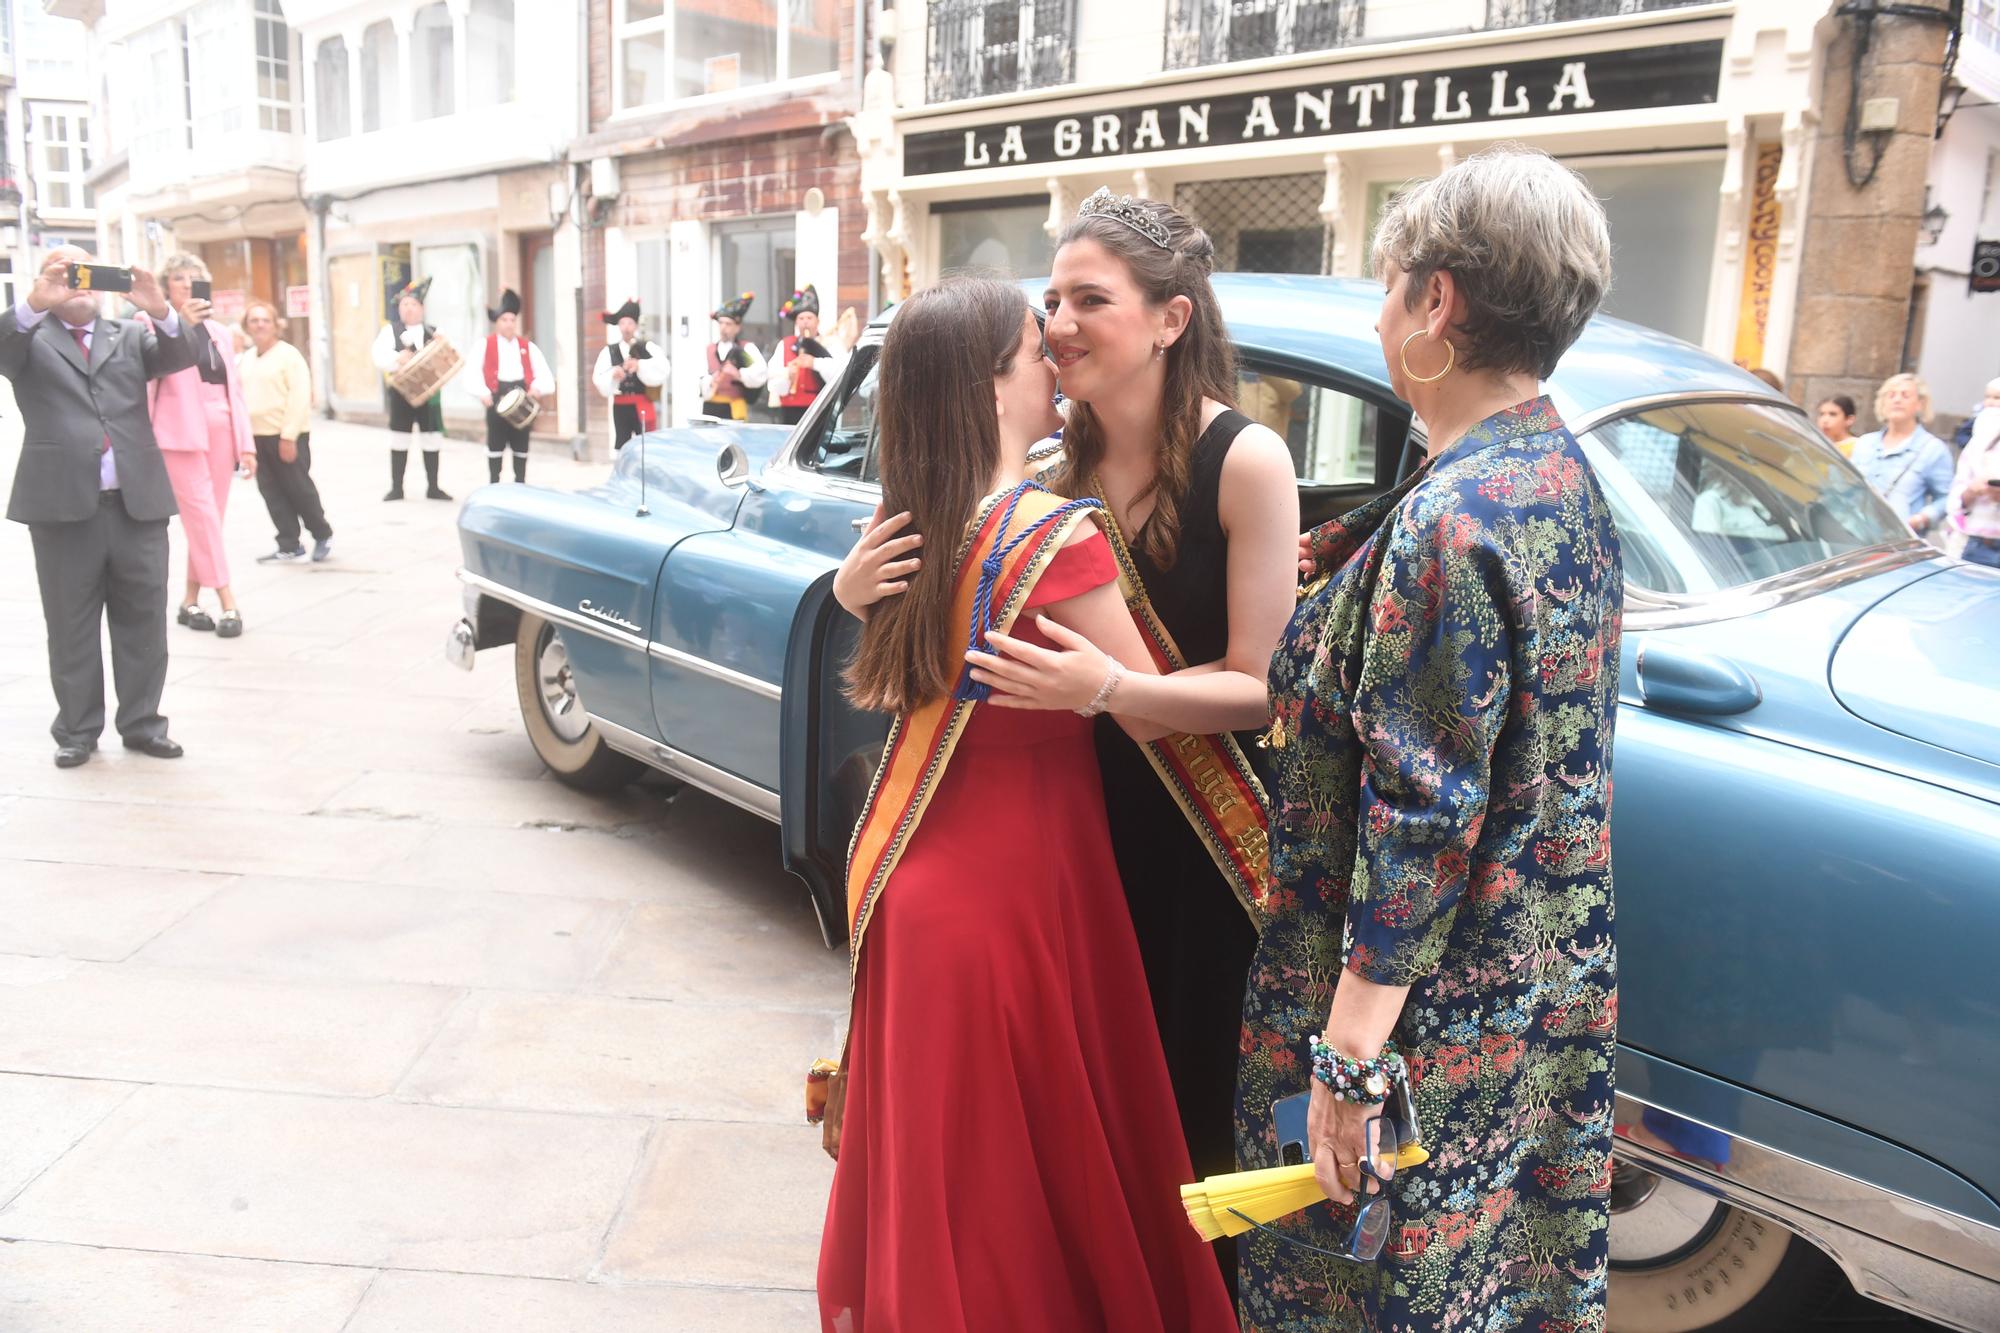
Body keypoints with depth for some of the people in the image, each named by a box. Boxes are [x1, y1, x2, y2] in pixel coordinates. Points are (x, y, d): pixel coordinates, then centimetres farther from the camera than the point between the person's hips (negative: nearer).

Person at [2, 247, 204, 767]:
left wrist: (162, 311, -20)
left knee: (143, 621, 7)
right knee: (71, 627, 5)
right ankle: (76, 731, 14)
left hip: (138, 502, 2)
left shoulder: (131, 335, 15)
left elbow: (177, 358, -1)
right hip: (64, 505, -2)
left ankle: (142, 724, 17)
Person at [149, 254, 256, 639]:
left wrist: (246, 442, 11)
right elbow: (147, 383, -9)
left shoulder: (219, 331, 18)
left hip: (221, 428, 5)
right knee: (202, 514, -10)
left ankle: (191, 601, 16)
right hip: (180, 431, -5)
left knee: (211, 517, 7)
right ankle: (228, 604, -12)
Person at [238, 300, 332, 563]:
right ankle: (289, 546, 12)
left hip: (286, 435, -6)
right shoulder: (243, 360, 13)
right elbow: (238, 397, 15)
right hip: (257, 436, 6)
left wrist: (288, 436, -18)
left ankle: (323, 535, 19)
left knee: (299, 489, 0)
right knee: (272, 493, 6)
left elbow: (300, 398, -13)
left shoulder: (289, 355, -7)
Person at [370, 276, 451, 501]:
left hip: (429, 391, 1)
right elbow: (378, 355, -9)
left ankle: (433, 487, 11)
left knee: (432, 439, 4)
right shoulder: (390, 330, 5)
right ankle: (396, 487, 10)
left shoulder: (434, 331, 10)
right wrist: (397, 358, -28)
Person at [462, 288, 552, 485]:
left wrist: (537, 388, -14)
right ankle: (493, 485, 8)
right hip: (497, 400, -2)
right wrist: (482, 393, -19)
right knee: (495, 444, 1)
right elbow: (470, 372, -6)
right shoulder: (485, 345, 3)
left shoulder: (528, 347, 11)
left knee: (521, 445, 7)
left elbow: (544, 375, 6)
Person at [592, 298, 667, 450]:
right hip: (621, 406, 2)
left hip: (643, 405, -2)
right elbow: (599, 379, -3)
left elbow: (661, 369, -15)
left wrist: (640, 365, -27)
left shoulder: (648, 347, 2)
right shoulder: (609, 351, 7)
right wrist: (613, 374, -22)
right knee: (622, 442, 7)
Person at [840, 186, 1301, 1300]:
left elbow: (1258, 687, -16)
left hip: (1203, 840, -4)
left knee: (1194, 1093, 11)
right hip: (1076, 821, 4)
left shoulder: (1244, 460, -16)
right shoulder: (1054, 456, -2)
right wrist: (857, 590, -14)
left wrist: (1105, 689, -32)